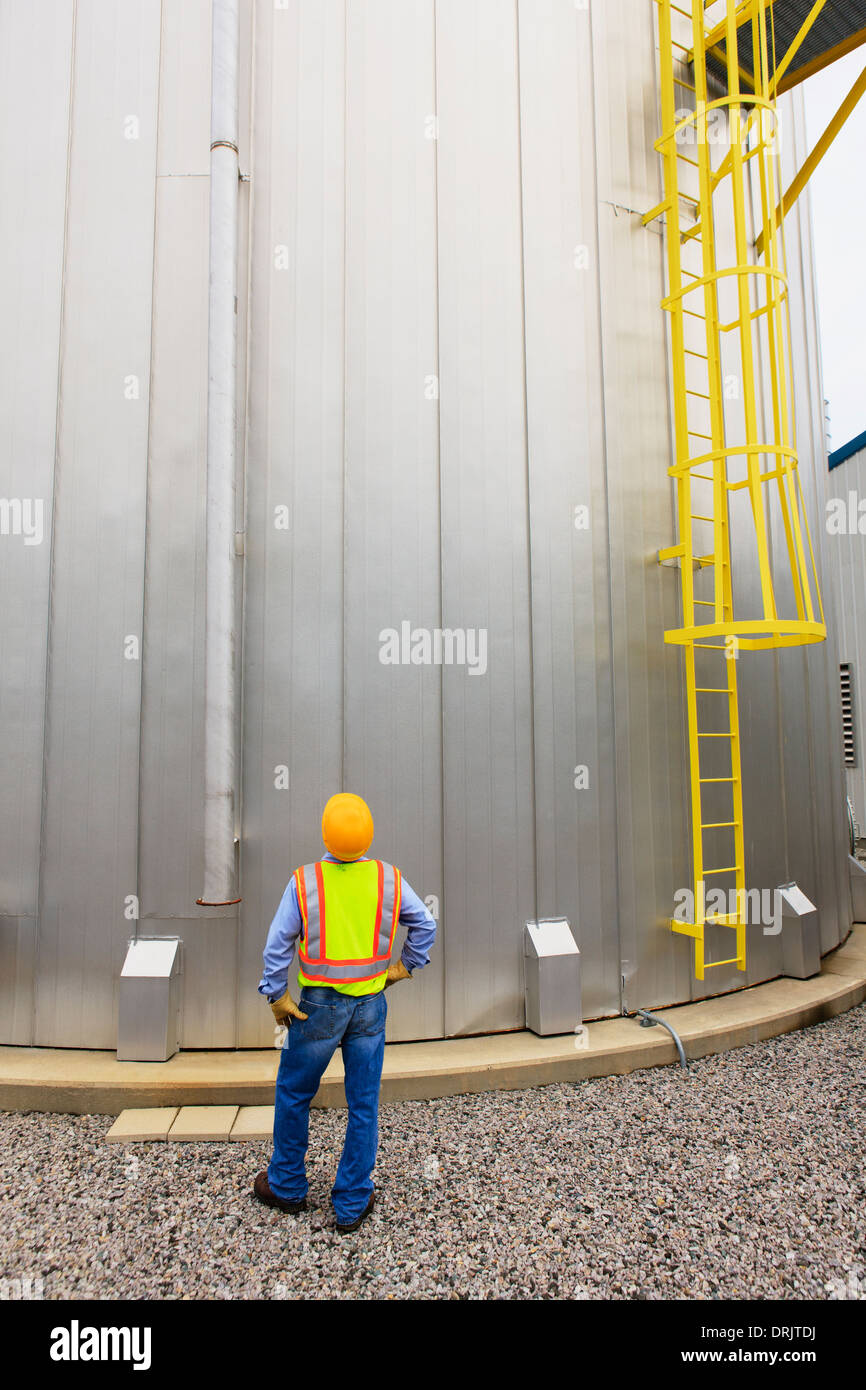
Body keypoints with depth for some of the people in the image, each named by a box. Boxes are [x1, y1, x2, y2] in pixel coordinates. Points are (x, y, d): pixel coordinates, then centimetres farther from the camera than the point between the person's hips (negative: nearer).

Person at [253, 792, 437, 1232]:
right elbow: (425, 925, 3)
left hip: (320, 1005, -1)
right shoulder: (389, 879, -7)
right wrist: (405, 965, 13)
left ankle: (287, 1187, 37)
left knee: (293, 1094, 20)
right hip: (370, 1005, 2)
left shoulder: (305, 881, -13)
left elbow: (278, 944, -10)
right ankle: (352, 1204, 26)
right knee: (363, 1104, 13)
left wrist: (276, 996, 1)